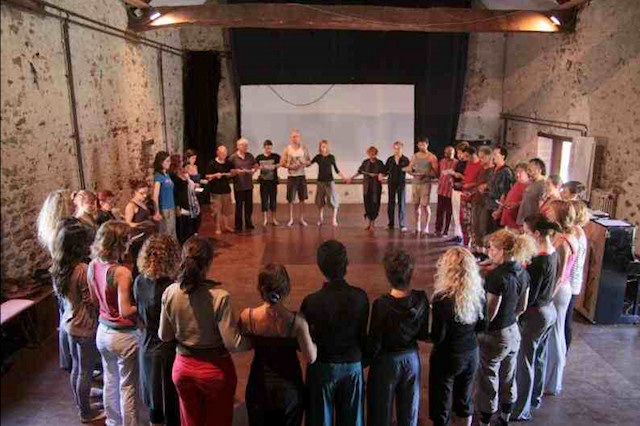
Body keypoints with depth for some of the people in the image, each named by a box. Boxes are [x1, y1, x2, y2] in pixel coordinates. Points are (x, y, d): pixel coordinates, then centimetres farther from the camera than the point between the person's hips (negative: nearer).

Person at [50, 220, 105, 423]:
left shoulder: (58, 268, -1)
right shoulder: (83, 270, -27)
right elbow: (92, 302, -22)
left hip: (69, 322, 8)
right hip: (85, 326, -8)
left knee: (76, 366, 23)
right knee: (85, 371, 9)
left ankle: (80, 401, 41)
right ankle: (86, 413, 24)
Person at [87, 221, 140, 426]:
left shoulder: (93, 266, -4)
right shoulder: (121, 272, -27)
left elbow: (95, 301, 7)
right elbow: (125, 311, -26)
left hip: (103, 331, 8)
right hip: (124, 336, -7)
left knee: (110, 380, 24)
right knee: (128, 386, 11)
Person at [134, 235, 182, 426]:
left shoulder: (140, 281, -7)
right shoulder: (171, 288, -27)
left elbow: (139, 314, 6)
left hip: (147, 347, 6)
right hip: (167, 351, -6)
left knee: (155, 400, 25)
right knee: (172, 405, 12)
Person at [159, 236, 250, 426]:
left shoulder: (169, 293, -14)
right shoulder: (220, 297, -26)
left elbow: (164, 336, -1)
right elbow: (233, 344, -23)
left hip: (182, 367, 4)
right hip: (215, 369, -3)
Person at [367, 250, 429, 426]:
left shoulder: (381, 305, -27)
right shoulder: (421, 299, -15)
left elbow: (374, 344, -18)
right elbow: (423, 335, -3)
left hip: (386, 362, -4)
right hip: (412, 358, 4)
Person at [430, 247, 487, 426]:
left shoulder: (443, 299, -25)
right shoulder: (479, 293, -8)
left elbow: (437, 337, -20)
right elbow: (482, 326, 4)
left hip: (447, 358, -5)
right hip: (471, 354, 5)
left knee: (442, 405, 12)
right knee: (465, 400, 23)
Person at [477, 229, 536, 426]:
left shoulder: (497, 276, -28)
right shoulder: (522, 273, -4)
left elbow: (490, 314, -23)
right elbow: (522, 307, 7)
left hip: (494, 336, -8)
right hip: (513, 333, 8)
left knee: (488, 382, 11)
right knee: (508, 378, 23)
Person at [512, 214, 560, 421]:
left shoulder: (539, 261, -28)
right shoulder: (553, 253, -1)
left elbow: (529, 297, -23)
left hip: (535, 315, -9)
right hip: (549, 310, 9)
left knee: (525, 362, 6)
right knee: (539, 357, 24)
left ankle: (521, 410, 19)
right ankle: (535, 396, 43)